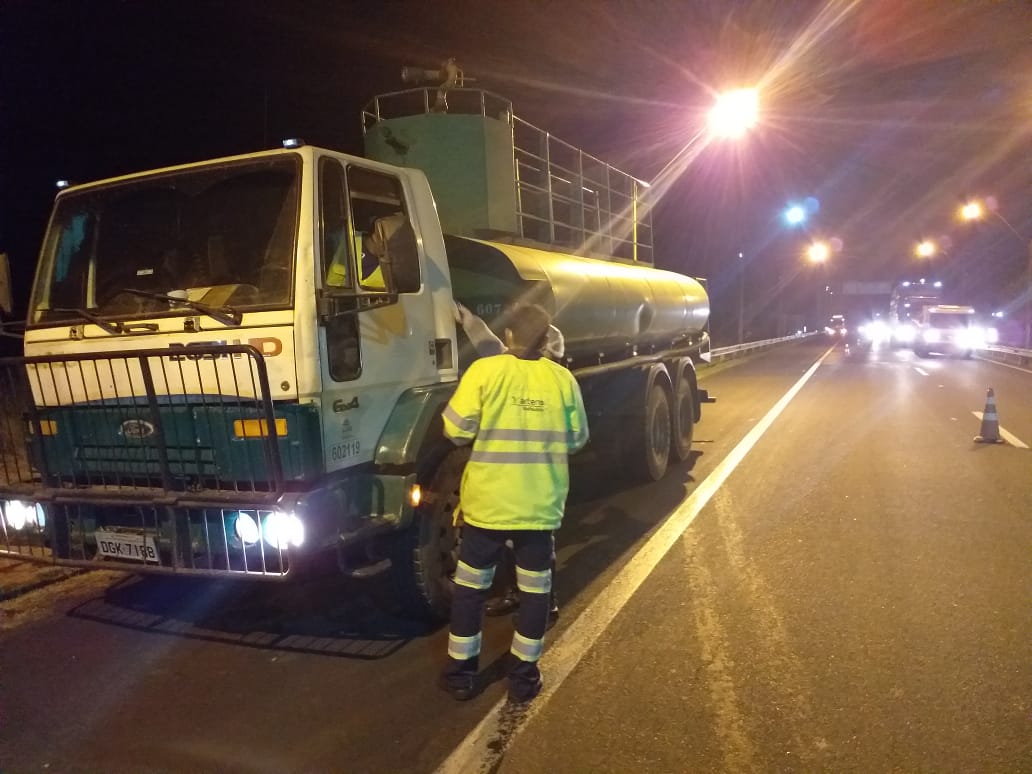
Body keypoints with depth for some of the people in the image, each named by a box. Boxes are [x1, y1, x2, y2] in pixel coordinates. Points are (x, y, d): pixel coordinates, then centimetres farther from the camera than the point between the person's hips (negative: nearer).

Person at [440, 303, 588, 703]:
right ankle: (524, 675, 24)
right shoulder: (562, 378, -2)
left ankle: (461, 672, 25)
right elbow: (577, 438, 7)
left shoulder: (484, 370, -9)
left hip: (488, 501, -1)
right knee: (534, 589, 15)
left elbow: (455, 430, -11)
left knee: (471, 586, 15)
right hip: (540, 504, 2)